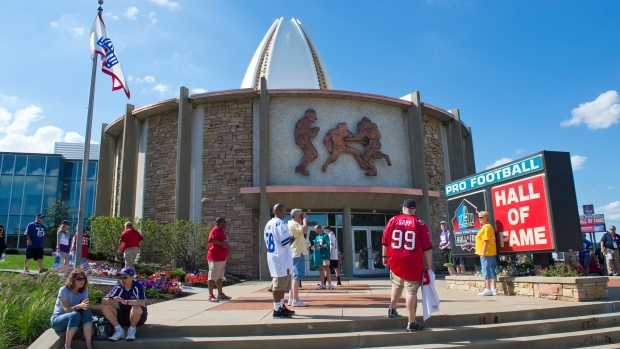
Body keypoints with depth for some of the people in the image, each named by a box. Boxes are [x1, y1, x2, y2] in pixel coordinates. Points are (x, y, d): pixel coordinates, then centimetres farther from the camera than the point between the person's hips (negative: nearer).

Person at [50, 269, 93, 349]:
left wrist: (85, 306, -38)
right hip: (57, 319, -4)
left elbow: (84, 306, -13)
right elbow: (66, 309, -27)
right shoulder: (64, 290, -16)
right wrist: (79, 306, -47)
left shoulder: (84, 290, -2)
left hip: (72, 319, 4)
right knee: (75, 315, -35)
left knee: (87, 312, -27)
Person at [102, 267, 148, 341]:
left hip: (138, 317, -5)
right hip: (123, 315, 5)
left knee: (137, 309, -38)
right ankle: (119, 330, -7)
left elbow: (142, 303, -34)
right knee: (105, 307, -13)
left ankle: (132, 329, -9)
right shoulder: (119, 287, -5)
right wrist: (109, 301, -33)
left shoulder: (138, 286, -17)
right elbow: (103, 301, -8)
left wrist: (125, 301, -42)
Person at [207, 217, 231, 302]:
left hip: (222, 258, 11)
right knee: (212, 277, -6)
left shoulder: (221, 231, 20)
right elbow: (212, 240, -27)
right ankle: (211, 296, -4)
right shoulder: (216, 230, -12)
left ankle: (220, 294, 22)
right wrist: (222, 243, -24)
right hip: (215, 258, -11)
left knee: (220, 277, 15)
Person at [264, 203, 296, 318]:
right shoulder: (280, 223, -16)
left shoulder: (269, 224, 13)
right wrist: (292, 239, 1)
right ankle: (277, 310, 1)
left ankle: (281, 307, 23)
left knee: (281, 284, 16)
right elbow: (286, 241, -21)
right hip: (281, 258, -10)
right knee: (279, 285, -4)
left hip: (272, 256, 10)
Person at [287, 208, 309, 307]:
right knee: (297, 276, -9)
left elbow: (304, 233, 24)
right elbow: (305, 230, -28)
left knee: (294, 276, 11)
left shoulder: (293, 224, 20)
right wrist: (305, 219, -12)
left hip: (296, 253, 11)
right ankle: (295, 300, -8)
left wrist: (303, 221, 18)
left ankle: (291, 299, 14)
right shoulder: (293, 223, -13)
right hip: (298, 253, -11)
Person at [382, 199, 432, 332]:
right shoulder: (420, 223, -5)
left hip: (395, 261, 3)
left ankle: (392, 309, 27)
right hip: (413, 263, -3)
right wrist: (429, 264, 3)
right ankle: (411, 323, 6)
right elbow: (427, 247, -5)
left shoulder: (393, 220, 2)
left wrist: (384, 256, 15)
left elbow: (385, 241, 4)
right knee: (411, 291, 1)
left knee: (397, 285, 27)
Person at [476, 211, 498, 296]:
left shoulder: (486, 227, -13)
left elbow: (486, 240, -20)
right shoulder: (487, 226, 19)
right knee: (491, 270, 11)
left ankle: (488, 290, -5)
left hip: (486, 252, -10)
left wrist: (483, 252, -22)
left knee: (486, 270, -7)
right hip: (490, 253, 10)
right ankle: (494, 289, 14)